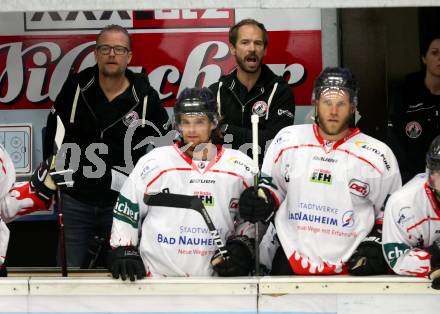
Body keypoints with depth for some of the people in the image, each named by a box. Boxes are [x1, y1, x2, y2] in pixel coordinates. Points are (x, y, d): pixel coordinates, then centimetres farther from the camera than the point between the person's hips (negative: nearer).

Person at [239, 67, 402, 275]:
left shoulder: (379, 156, 1)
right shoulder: (287, 141, 6)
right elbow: (272, 185, 18)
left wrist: (376, 244, -2)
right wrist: (263, 200, -2)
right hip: (290, 260, 1)